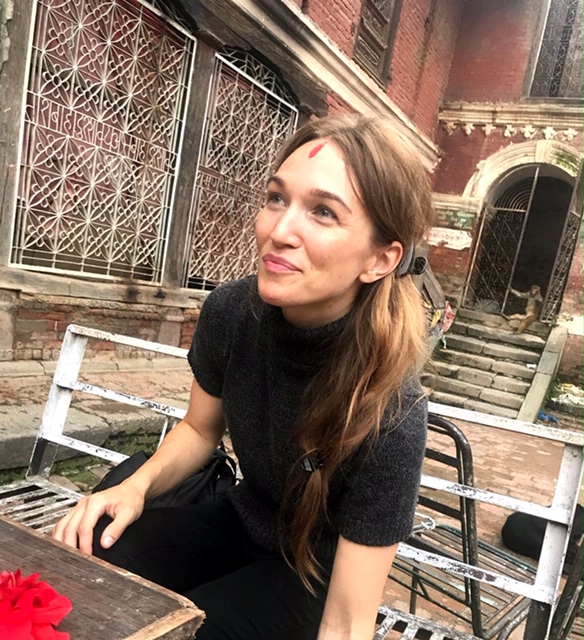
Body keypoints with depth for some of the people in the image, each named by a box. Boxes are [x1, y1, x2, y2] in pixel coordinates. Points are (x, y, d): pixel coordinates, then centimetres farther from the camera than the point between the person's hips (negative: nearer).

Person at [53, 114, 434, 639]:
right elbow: (200, 429, 1)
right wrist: (137, 485, -16)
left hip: (321, 572, -3)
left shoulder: (389, 417, -33)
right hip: (241, 519, 4)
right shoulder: (230, 311, -19)